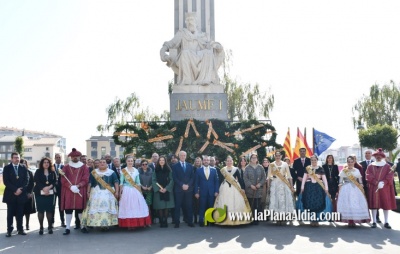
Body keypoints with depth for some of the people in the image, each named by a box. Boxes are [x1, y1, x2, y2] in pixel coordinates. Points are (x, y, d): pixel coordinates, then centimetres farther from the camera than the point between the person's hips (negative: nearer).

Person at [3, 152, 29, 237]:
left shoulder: (23, 168, 9)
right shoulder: (7, 168, 3)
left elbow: (27, 180, 4)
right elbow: (6, 181, -5)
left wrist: (21, 189, -10)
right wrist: (15, 190, -14)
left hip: (21, 194, 2)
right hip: (10, 194, -2)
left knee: (20, 213, 5)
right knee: (10, 213, 2)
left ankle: (20, 229, 11)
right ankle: (9, 230, 7)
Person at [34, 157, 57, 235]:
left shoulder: (52, 172, 11)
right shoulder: (38, 172, 6)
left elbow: (55, 181, 2)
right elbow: (37, 182, -5)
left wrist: (49, 187, -16)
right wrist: (43, 188, -17)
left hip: (50, 193, 1)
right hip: (40, 193, -1)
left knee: (49, 210, 0)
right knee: (40, 210, -2)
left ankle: (50, 227, 8)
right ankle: (41, 227, 3)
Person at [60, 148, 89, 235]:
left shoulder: (84, 167, 8)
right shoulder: (66, 167, 9)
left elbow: (85, 179, 0)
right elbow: (63, 180, 1)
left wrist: (77, 186, -14)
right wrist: (71, 187, -14)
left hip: (80, 191, -1)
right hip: (68, 192, 1)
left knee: (80, 209, 2)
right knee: (68, 209, -2)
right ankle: (68, 228, 1)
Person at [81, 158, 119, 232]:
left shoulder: (111, 172, 7)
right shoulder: (94, 172, 12)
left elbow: (116, 182, 3)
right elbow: (90, 183, 9)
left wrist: (117, 192, -7)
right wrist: (88, 192, 0)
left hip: (109, 194, 0)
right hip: (96, 193, 0)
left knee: (108, 208, -3)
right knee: (95, 208, -6)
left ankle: (107, 224, 3)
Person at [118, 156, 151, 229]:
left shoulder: (136, 170, 9)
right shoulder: (123, 171, 0)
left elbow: (138, 182, 13)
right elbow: (121, 183, 1)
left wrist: (140, 191, 10)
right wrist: (120, 192, -3)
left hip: (135, 191, 3)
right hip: (126, 191, -3)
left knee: (137, 206, 0)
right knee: (127, 207, -3)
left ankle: (139, 223, 6)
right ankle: (129, 224, 2)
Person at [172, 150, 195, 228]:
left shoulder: (190, 166, 13)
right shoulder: (175, 166, 5)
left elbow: (192, 177, 8)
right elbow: (175, 178, -3)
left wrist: (188, 185, -7)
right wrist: (182, 185, -13)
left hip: (189, 189, 2)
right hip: (179, 189, -2)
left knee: (189, 206, 3)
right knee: (178, 206, -2)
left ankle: (190, 222, 8)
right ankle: (177, 222, 2)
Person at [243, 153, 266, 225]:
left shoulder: (260, 167, 9)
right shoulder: (247, 168, 5)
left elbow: (264, 177, 6)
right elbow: (245, 178, -1)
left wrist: (260, 184, -10)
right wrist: (250, 185, -12)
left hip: (258, 189, 1)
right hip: (250, 189, -1)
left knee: (258, 205, -2)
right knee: (250, 205, -1)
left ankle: (256, 219, 3)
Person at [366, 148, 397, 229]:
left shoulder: (387, 166, 6)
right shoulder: (370, 166, 8)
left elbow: (390, 177, -3)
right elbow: (368, 176, -3)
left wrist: (383, 183, -18)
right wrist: (377, 183, -15)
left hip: (385, 189, 0)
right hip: (373, 188, 0)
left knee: (386, 204, 1)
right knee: (373, 205, 0)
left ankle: (386, 222, 9)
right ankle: (374, 222, 5)